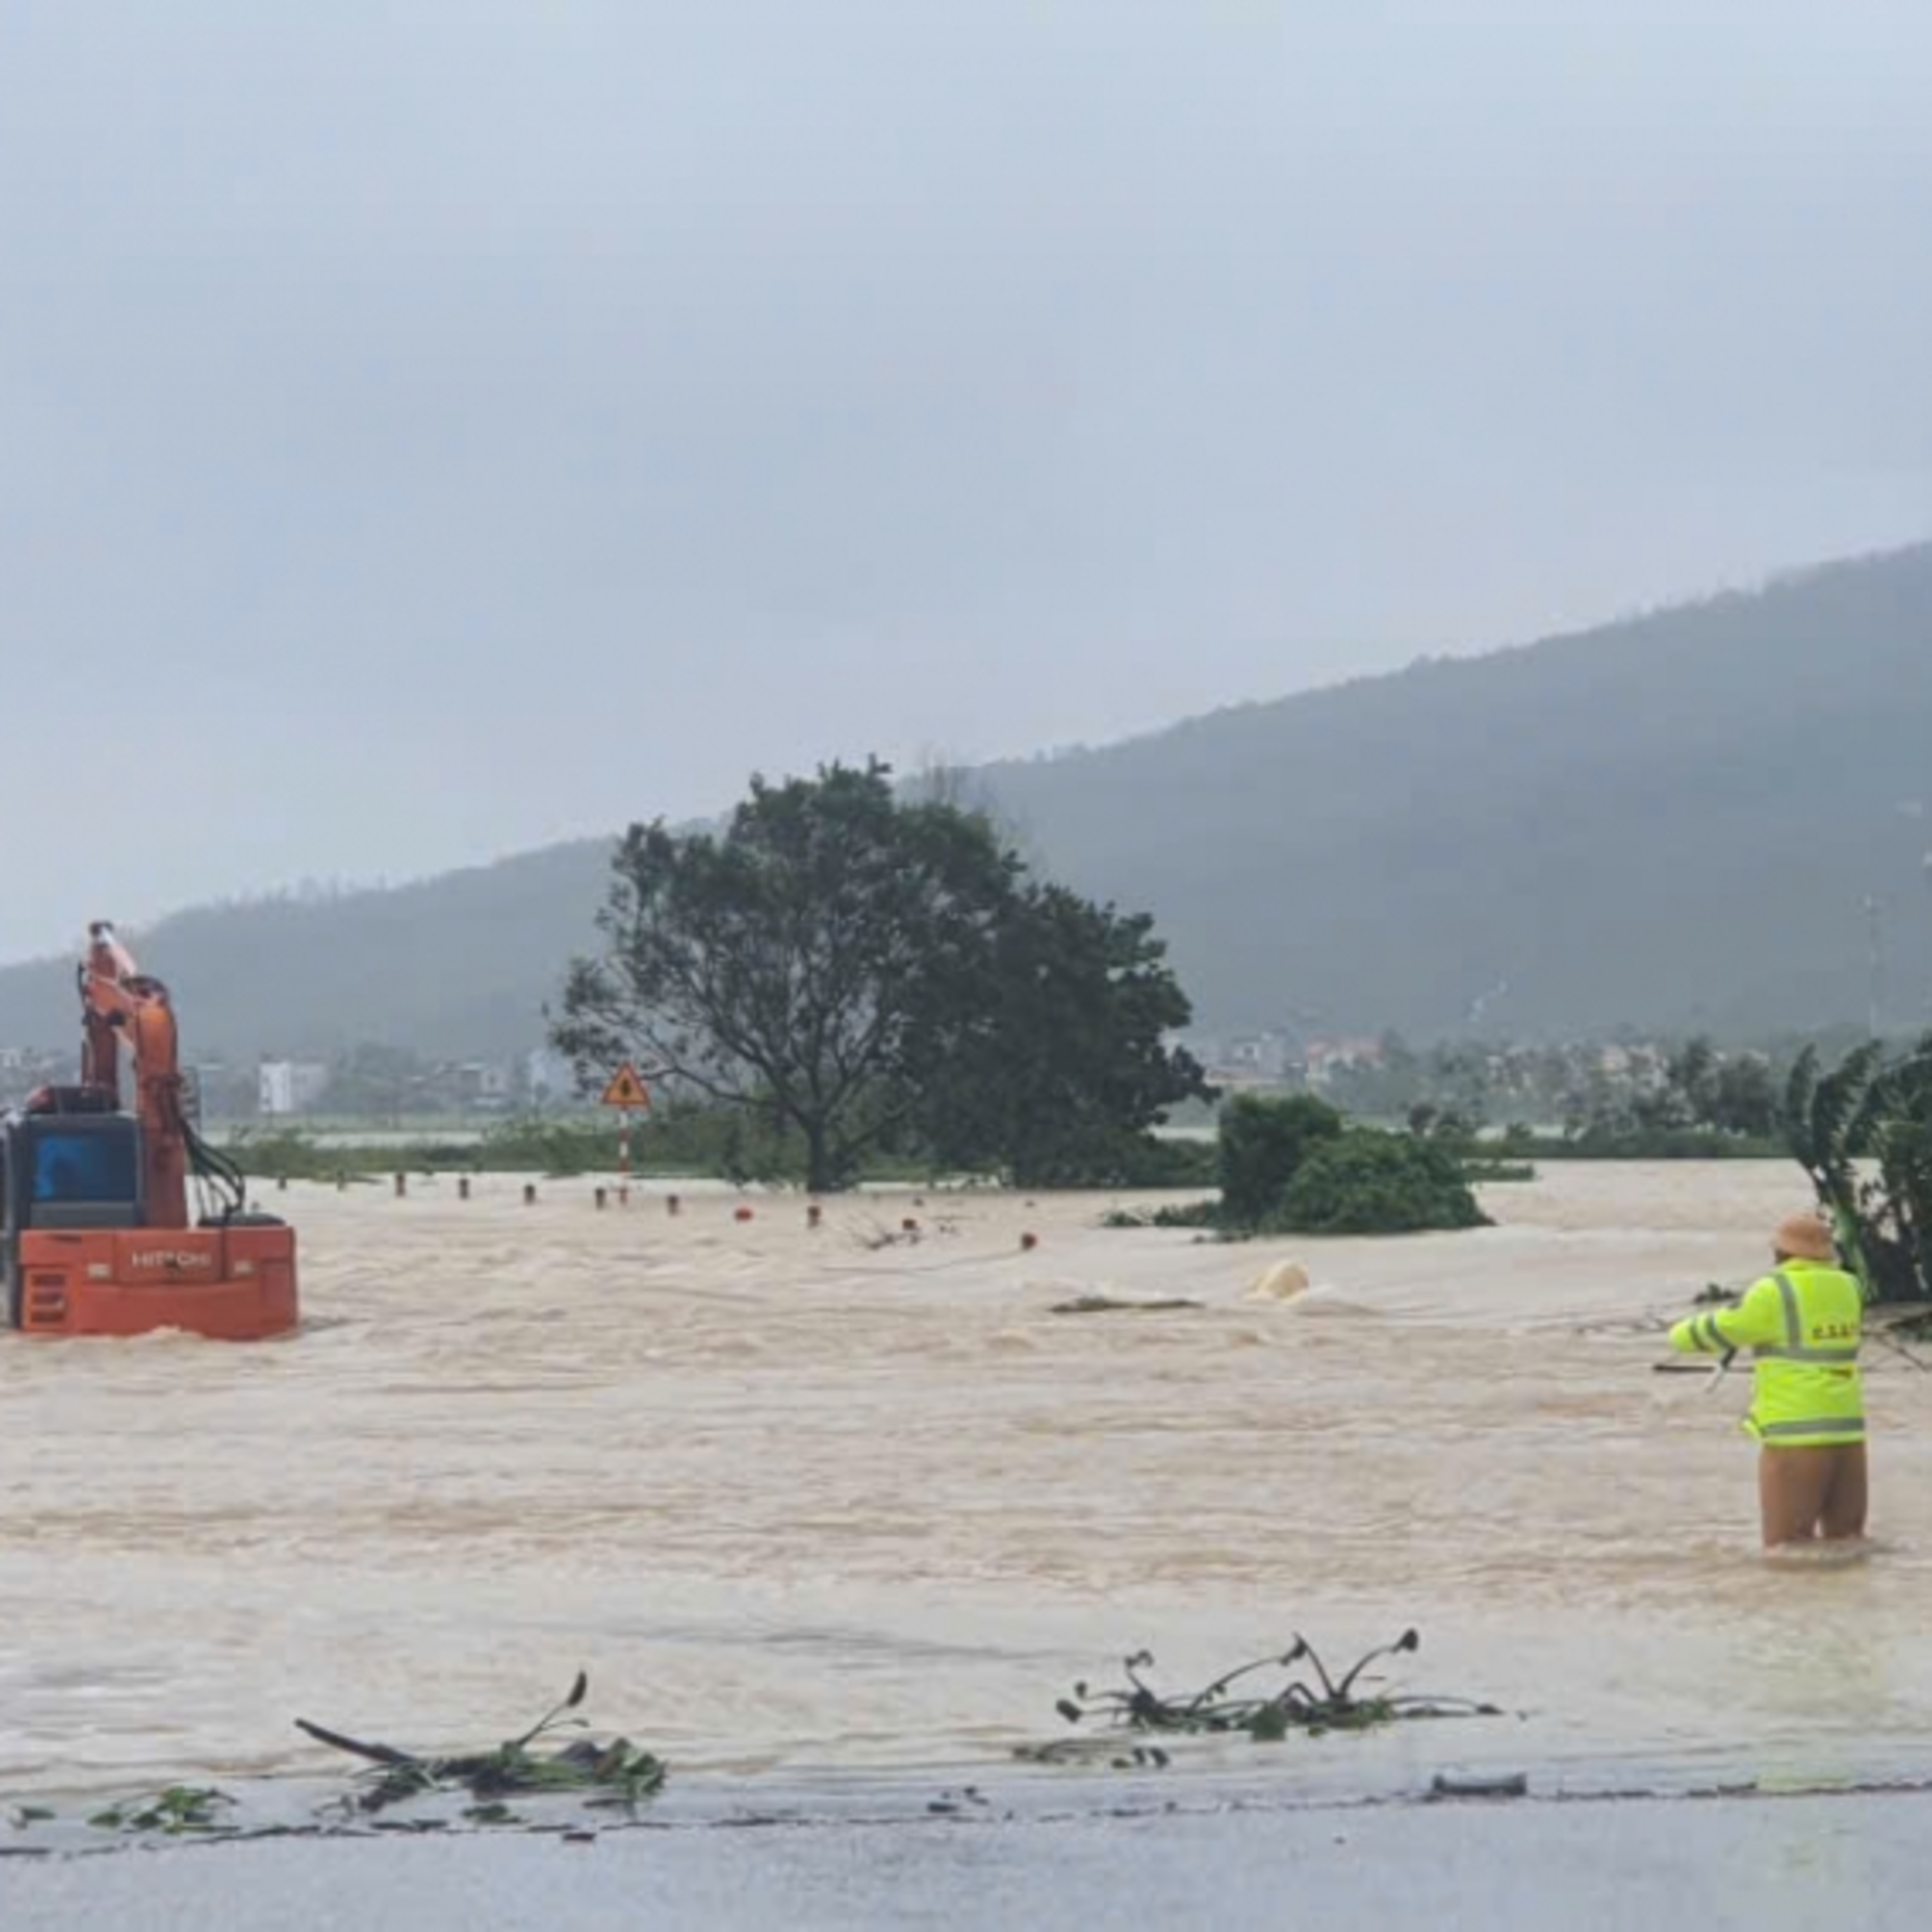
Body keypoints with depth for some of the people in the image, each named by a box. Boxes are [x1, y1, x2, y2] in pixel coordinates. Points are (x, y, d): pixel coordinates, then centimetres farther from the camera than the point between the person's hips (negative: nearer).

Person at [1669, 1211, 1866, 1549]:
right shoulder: (1849, 1288, 10)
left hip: (1796, 1434, -7)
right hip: (1847, 1431, 7)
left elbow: (1717, 1332, -1)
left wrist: (1681, 1335, 22)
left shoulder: (1775, 1294, -11)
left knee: (1789, 1547, -3)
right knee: (1845, 1540, 11)